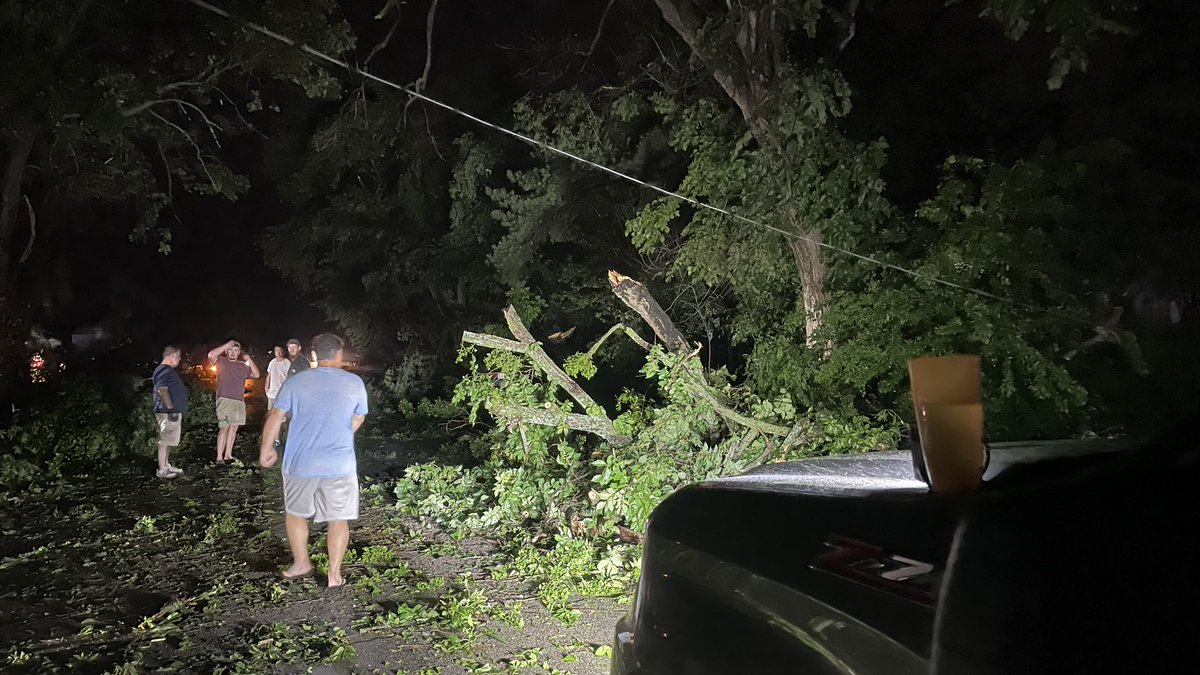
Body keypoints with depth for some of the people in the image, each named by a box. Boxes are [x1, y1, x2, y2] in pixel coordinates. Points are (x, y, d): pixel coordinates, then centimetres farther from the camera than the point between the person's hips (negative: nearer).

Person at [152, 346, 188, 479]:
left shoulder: (167, 370, 18)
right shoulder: (165, 371, -15)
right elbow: (162, 390, -25)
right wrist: (171, 408, -26)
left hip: (173, 412, 11)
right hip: (168, 413, -11)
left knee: (168, 441, 16)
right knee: (165, 441, -7)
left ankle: (166, 465, 24)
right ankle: (162, 470, -5)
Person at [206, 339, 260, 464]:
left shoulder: (242, 366, 15)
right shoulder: (221, 362, 1)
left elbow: (256, 374, 12)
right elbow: (211, 355, -19)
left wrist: (249, 359, 3)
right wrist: (227, 345, -16)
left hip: (239, 401, 6)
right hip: (224, 400, -6)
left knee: (234, 428, 9)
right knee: (224, 428, -10)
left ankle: (228, 455, 17)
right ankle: (219, 457, -10)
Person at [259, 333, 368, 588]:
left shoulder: (296, 381, -3)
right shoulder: (355, 383, -1)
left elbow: (275, 416, -3)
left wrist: (266, 448, 10)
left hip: (301, 463, 0)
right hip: (340, 464, 0)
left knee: (295, 513, 22)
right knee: (338, 519, 10)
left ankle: (301, 564, 29)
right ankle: (334, 574, 13)